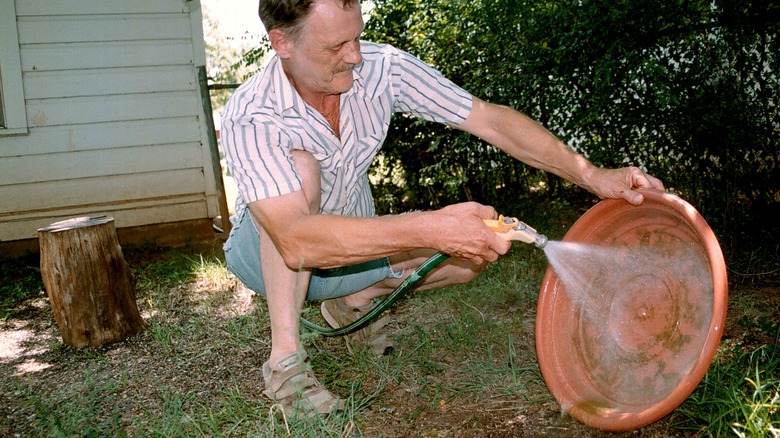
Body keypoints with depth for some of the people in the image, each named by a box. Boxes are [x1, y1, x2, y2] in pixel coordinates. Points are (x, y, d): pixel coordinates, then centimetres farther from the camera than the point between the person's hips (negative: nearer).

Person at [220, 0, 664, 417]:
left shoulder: (383, 68, -19)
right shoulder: (250, 118, -31)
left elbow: (490, 118, -18)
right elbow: (296, 241, -44)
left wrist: (592, 174, -28)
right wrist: (428, 229, -53)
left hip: (352, 245, 4)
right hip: (267, 254, -4)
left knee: (483, 240, -14)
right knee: (299, 164, -36)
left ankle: (354, 302, 4)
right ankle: (285, 358, -27)